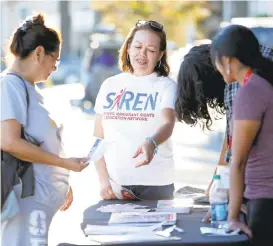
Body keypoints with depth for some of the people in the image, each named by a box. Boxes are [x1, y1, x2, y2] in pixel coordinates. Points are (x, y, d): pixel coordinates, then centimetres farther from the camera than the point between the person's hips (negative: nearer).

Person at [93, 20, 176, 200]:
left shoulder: (166, 85, 0)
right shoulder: (110, 85, 9)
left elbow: (168, 123, -18)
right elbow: (98, 138, 10)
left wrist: (151, 143, -39)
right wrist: (104, 180, -2)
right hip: (114, 184, 3)